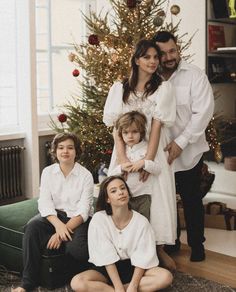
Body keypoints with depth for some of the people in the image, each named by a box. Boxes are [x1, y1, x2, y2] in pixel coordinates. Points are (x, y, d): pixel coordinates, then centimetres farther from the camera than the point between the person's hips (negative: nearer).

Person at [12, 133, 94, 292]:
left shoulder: (85, 175, -7)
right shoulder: (48, 172, 1)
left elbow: (83, 210, -14)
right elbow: (44, 203, -8)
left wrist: (63, 231, -26)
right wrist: (58, 225, -27)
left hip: (78, 218, -3)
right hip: (54, 215, 3)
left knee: (76, 248, -34)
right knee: (32, 227, -29)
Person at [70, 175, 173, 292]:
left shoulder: (141, 221, -11)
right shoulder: (99, 219, -16)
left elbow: (142, 258, -12)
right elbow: (106, 258, -18)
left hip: (132, 268, 2)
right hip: (106, 269, -2)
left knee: (166, 277, -24)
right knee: (77, 283, -30)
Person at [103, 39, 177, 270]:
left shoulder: (163, 88, -1)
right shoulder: (119, 89, 4)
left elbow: (157, 125, -9)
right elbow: (115, 124, -3)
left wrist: (148, 160, -17)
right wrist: (121, 156, -16)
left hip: (154, 148, -1)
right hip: (126, 149, 1)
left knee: (157, 196, 0)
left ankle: (159, 249, 14)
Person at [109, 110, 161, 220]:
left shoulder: (147, 148, -1)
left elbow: (158, 169, -9)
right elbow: (110, 174, 6)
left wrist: (144, 163, -22)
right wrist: (121, 168, -11)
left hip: (143, 195, -3)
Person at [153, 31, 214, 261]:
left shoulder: (194, 75, -7)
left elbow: (203, 112, -13)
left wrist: (180, 142, -18)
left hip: (188, 151, -2)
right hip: (159, 152, 3)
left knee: (191, 199, 9)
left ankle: (197, 244, 25)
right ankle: (171, 241, 32)